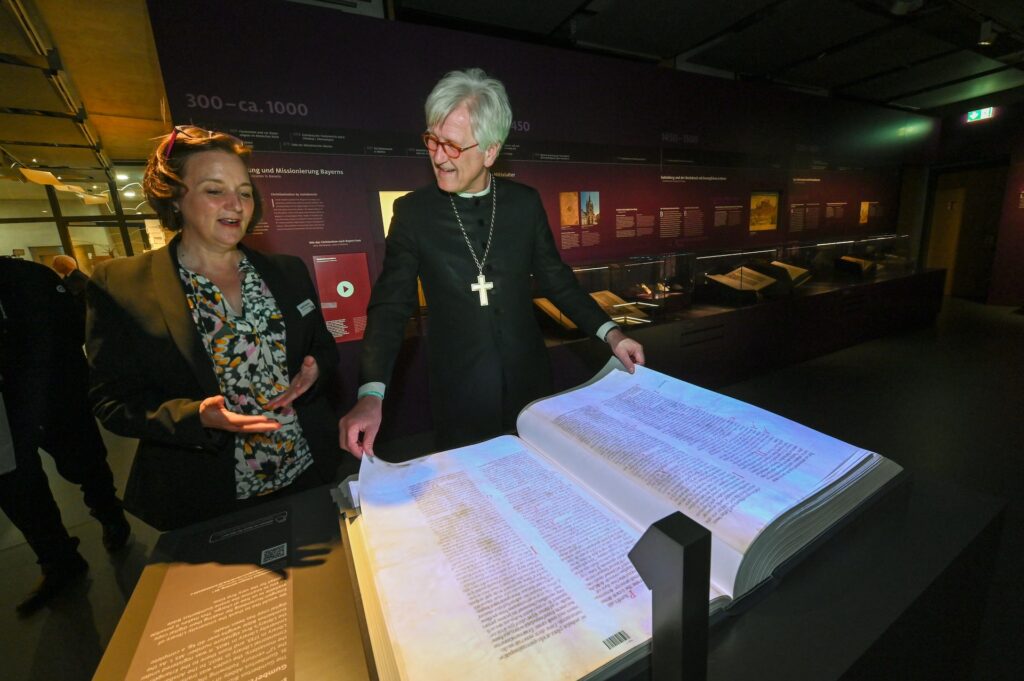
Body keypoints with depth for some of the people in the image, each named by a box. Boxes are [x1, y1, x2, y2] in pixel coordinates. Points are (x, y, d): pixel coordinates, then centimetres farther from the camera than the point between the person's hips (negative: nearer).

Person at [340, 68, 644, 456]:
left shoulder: (525, 203, -3)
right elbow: (390, 306, -8)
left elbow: (556, 280, 5)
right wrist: (371, 395, -20)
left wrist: (609, 333, -5)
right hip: (458, 395, -1)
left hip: (528, 382, 2)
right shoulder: (413, 212, -7)